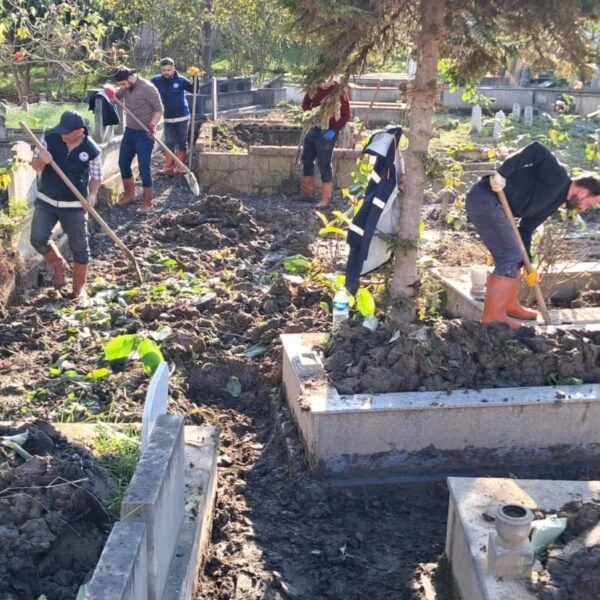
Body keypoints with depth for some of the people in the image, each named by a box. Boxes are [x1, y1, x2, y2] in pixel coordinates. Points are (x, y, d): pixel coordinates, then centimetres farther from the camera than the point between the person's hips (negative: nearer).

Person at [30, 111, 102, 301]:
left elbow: (96, 176, 1)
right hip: (46, 201, 2)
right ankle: (58, 264, 24)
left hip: (75, 205, -2)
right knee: (38, 239, -8)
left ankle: (79, 287, 23)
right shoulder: (49, 138, -10)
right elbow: (35, 165, -1)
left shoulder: (92, 150, -13)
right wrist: (42, 161, -25)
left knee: (79, 247, 4)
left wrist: (92, 194, -18)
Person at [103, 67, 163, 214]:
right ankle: (129, 194, 33)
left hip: (144, 133, -8)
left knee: (144, 167, -8)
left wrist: (152, 124, -29)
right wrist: (110, 92, -10)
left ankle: (147, 203, -1)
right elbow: (115, 96, 14)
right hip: (129, 131, 8)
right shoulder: (126, 88, 7)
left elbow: (159, 109, -14)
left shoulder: (147, 88, -16)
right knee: (123, 163, 14)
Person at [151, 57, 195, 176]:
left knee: (182, 142, 5)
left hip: (182, 117, -3)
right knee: (169, 143, 9)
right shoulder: (156, 81, -3)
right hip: (168, 118, 3)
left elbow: (195, 90, -10)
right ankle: (168, 167, 15)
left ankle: (180, 168, 13)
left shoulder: (181, 80, -9)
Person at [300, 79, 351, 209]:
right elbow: (304, 106, 5)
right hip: (312, 129, 7)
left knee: (324, 165, -3)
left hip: (327, 133, -7)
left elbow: (346, 115, -11)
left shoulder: (339, 90, -11)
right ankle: (308, 192, 32)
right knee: (306, 160, 16)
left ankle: (325, 198, 7)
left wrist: (334, 130, -20)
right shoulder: (316, 88, 6)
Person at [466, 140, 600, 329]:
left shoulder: (553, 202, 19)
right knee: (509, 256, -9)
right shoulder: (557, 177, -8)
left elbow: (526, 230, 20)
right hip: (485, 199, -10)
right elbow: (537, 150, -21)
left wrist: (525, 264, 14)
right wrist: (502, 173, -28)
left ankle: (510, 306, 29)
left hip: (490, 203, 10)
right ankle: (492, 315, -4)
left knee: (513, 256, 17)